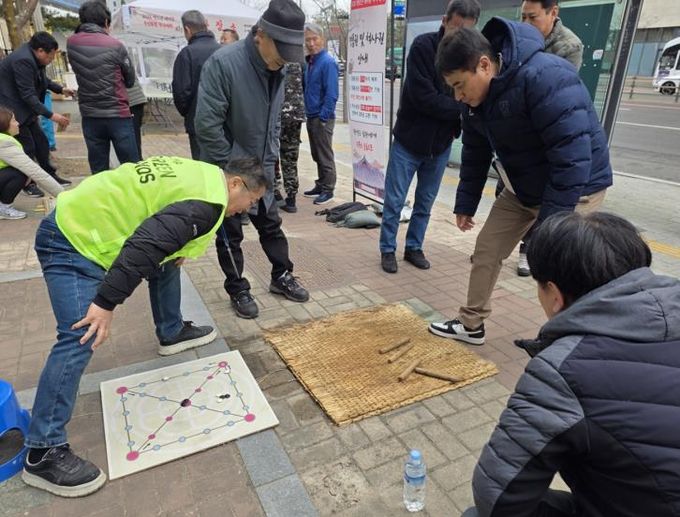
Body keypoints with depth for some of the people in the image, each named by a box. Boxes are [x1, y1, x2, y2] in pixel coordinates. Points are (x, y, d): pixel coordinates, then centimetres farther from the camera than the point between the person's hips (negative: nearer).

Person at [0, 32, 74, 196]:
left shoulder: (32, 57, 2)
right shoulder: (23, 60, -26)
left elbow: (41, 79, 22)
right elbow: (28, 95, -28)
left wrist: (60, 89, 14)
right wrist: (51, 115, -29)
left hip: (24, 109, 9)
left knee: (41, 142, 12)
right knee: (27, 146, -4)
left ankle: (50, 175, 26)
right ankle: (28, 183, 11)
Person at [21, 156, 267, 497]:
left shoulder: (204, 175, 7)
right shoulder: (208, 202, -22)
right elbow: (147, 245, -31)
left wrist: (176, 248, 22)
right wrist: (106, 302, -28)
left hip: (85, 222, 10)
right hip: (72, 241, -10)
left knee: (169, 261, 22)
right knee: (80, 340, -16)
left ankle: (171, 333, 41)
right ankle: (43, 452, -6)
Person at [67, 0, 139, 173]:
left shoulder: (71, 43, 2)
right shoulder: (115, 45, -7)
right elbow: (130, 80, 4)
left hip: (90, 116, 4)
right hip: (118, 115, -4)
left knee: (98, 170, 8)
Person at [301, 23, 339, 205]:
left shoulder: (328, 62, -13)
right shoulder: (309, 62, 12)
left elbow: (331, 93, -19)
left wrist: (323, 116, -20)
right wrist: (307, 111, 11)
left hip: (322, 117, -8)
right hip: (311, 116, 8)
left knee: (325, 156, 0)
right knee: (316, 155, 16)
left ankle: (328, 189, 9)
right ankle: (320, 185, 27)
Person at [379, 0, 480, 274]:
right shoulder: (423, 46, -13)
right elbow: (423, 97, -21)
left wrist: (458, 124, -21)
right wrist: (461, 109, -15)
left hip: (440, 144, 4)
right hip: (409, 140, -3)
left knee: (425, 203, 12)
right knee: (394, 201, 3)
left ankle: (414, 247, 27)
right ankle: (388, 250, 18)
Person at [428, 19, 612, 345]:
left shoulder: (545, 77, -31)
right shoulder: (476, 96, -5)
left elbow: (572, 155, -32)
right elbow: (475, 153, 7)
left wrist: (551, 220, -29)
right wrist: (466, 203, 9)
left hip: (573, 189, -7)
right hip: (521, 189, 8)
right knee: (485, 252, 9)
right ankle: (471, 325, 27)